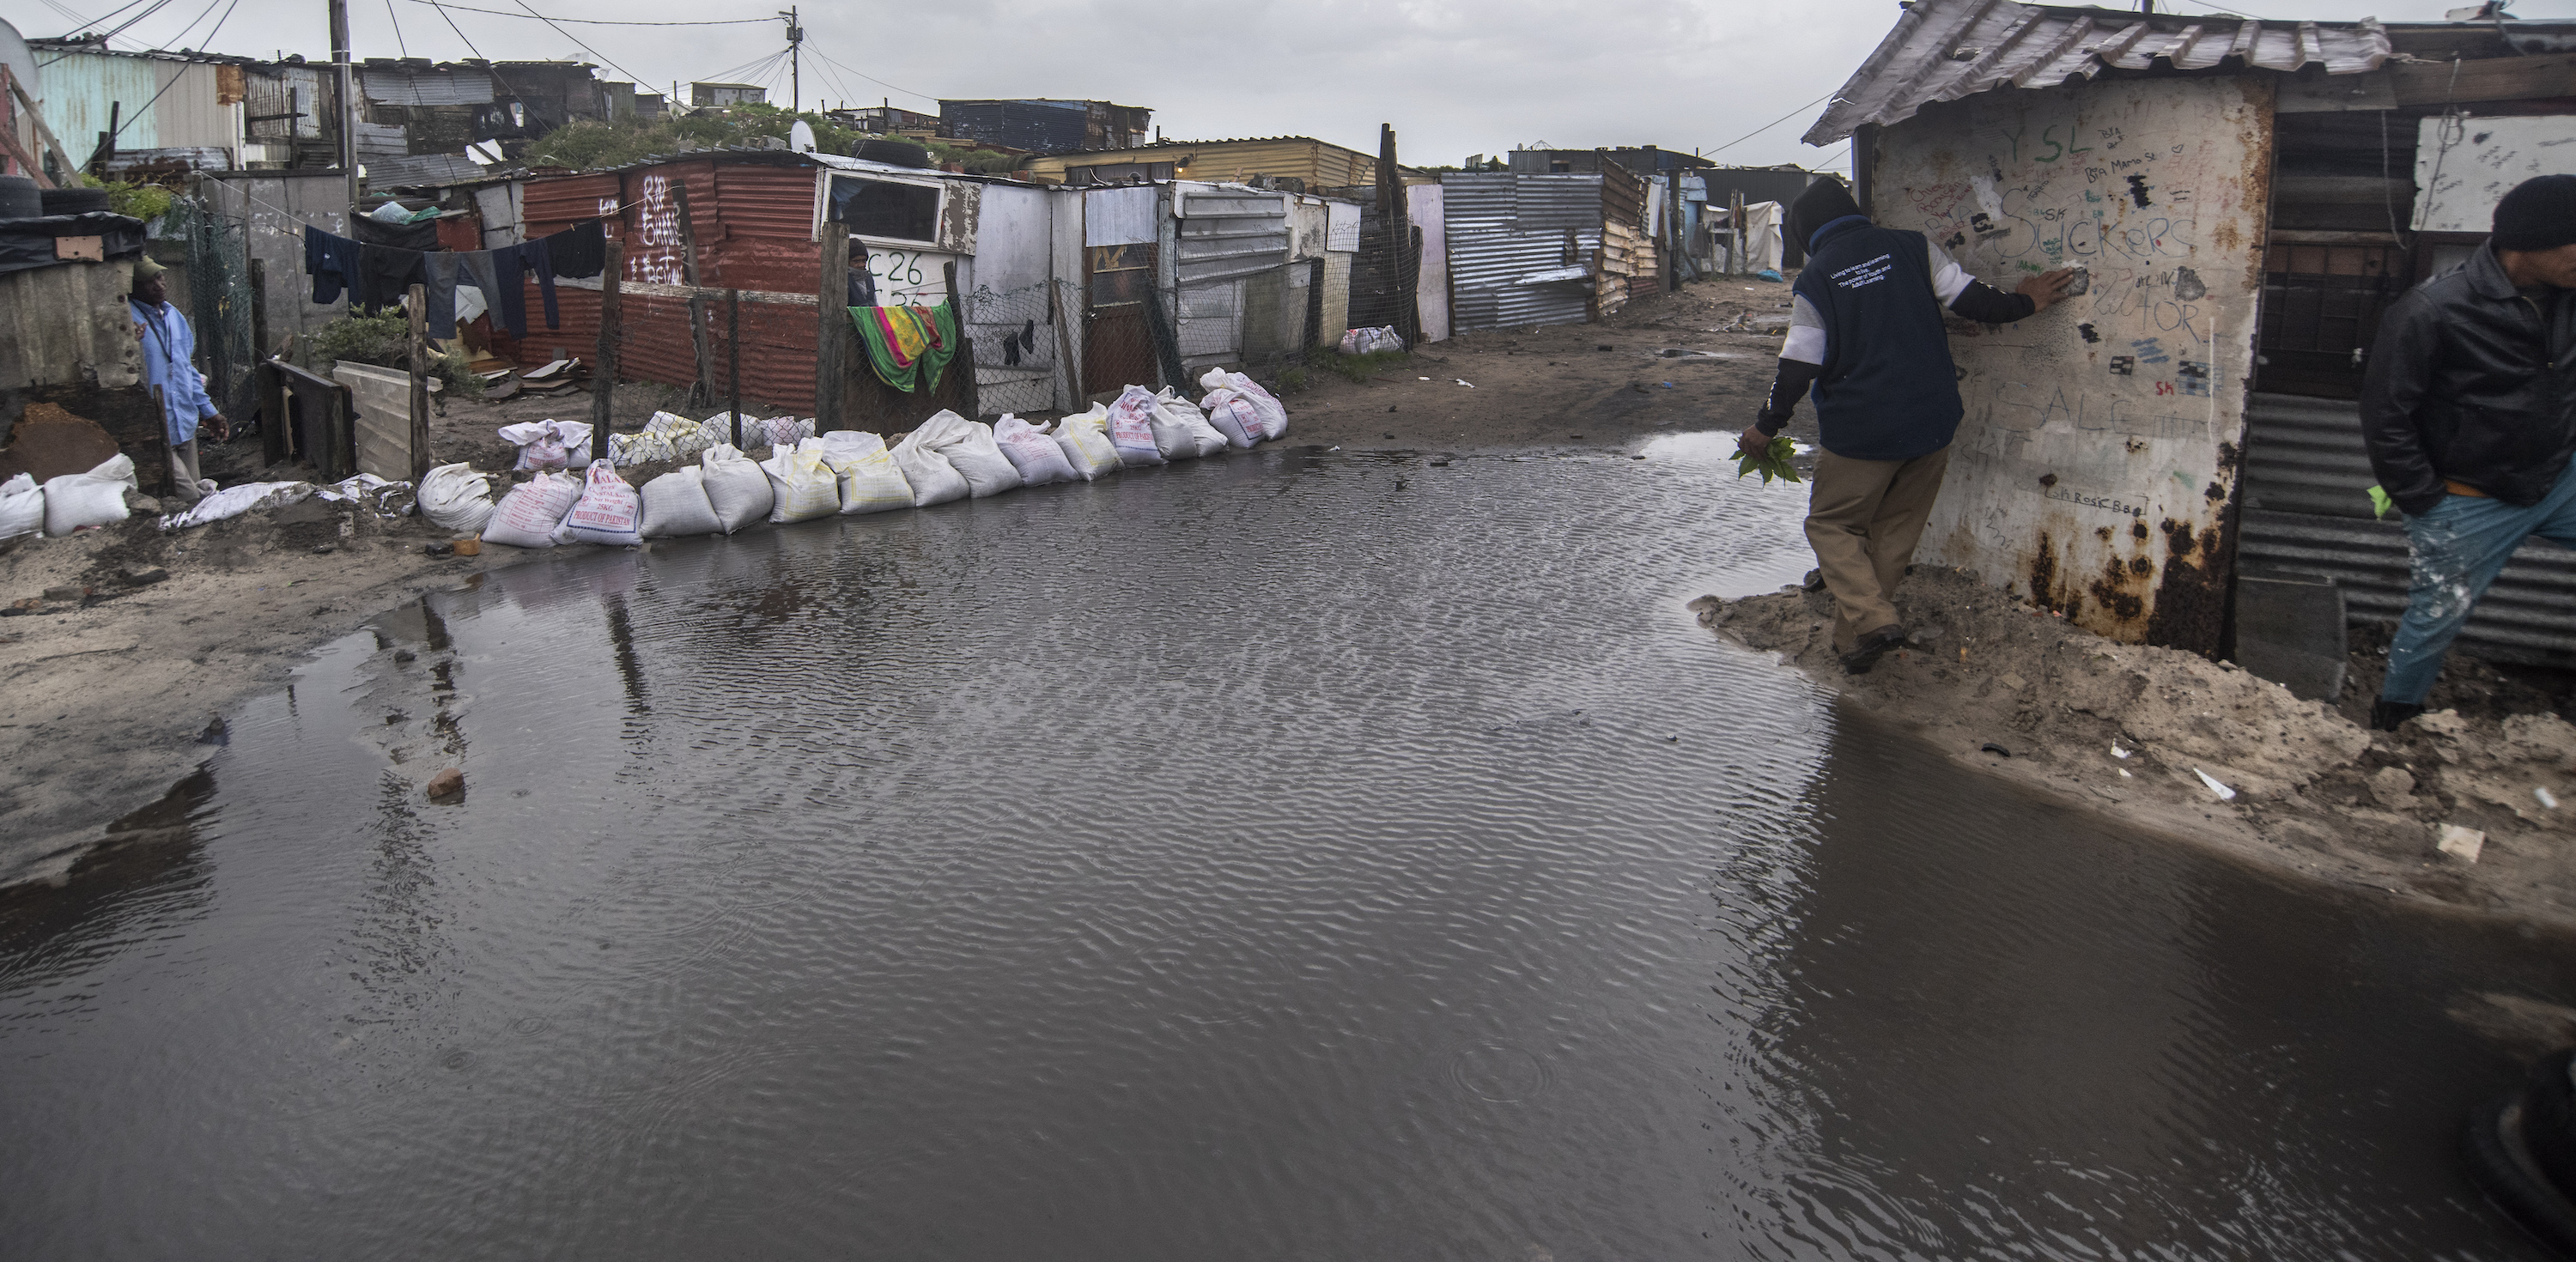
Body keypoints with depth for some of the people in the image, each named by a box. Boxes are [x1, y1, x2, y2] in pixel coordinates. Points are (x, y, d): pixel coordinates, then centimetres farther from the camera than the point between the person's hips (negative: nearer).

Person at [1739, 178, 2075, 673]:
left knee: (1831, 525, 11)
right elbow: (1971, 299, 3)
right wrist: (2023, 303, 23)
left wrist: (1765, 427, 7)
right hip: (1933, 426, 4)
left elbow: (1797, 369, -6)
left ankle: (1871, 618, -10)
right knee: (1895, 532, 16)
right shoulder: (1913, 248, 2)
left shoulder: (1813, 283, -5)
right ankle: (1853, 638, 22)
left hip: (1862, 434, -4)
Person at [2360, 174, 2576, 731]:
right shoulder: (2433, 311, -23)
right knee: (2439, 615, 7)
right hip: (2474, 505, -6)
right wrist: (2424, 504, -15)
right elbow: (2385, 415, -18)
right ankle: (2395, 714, 30)